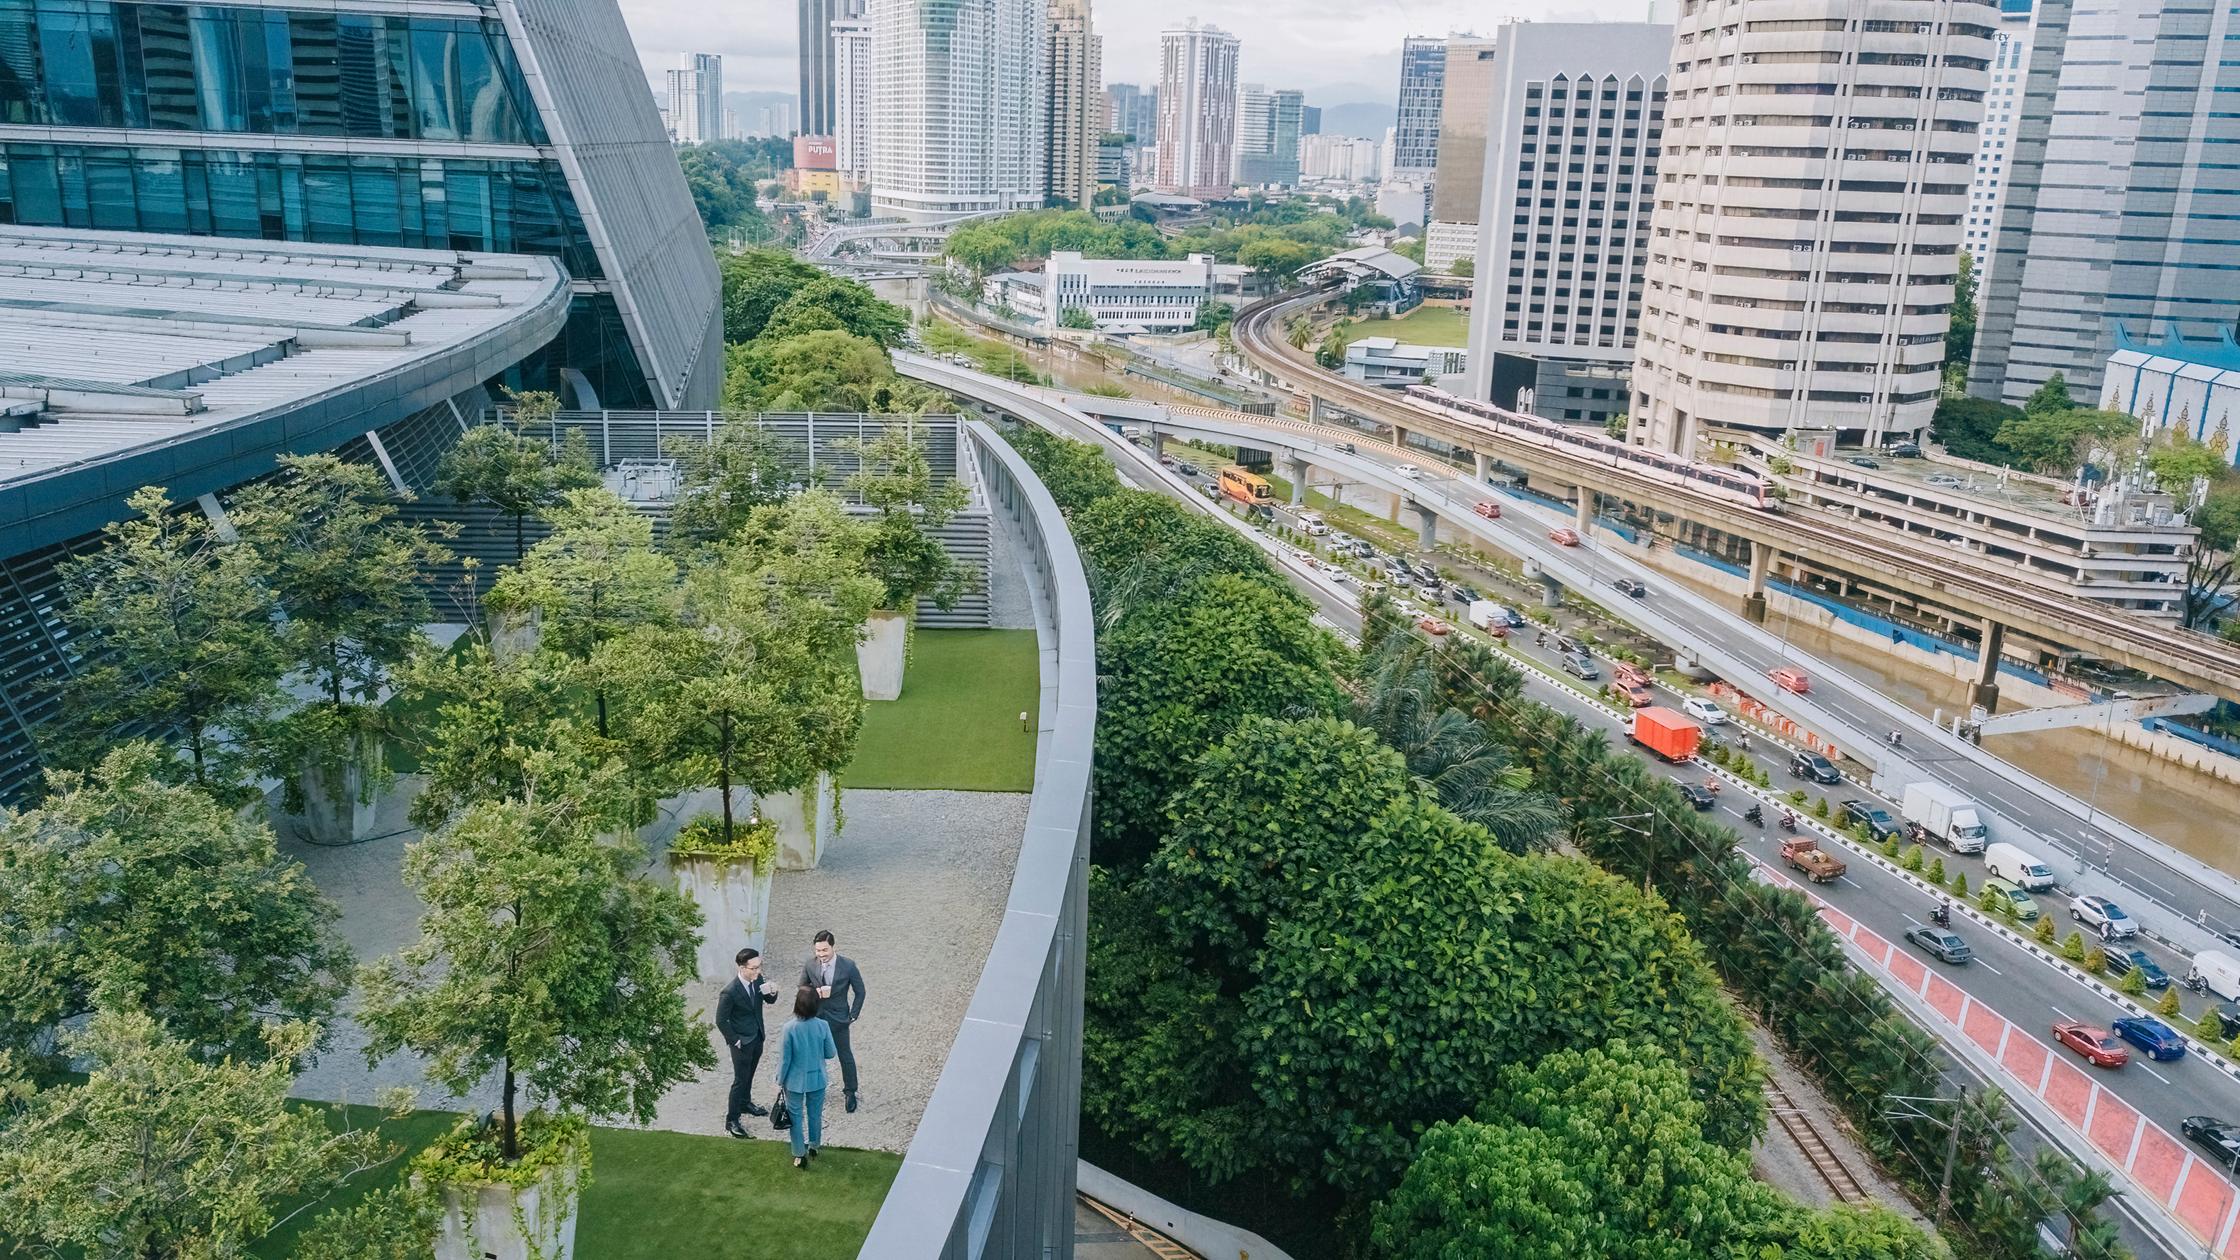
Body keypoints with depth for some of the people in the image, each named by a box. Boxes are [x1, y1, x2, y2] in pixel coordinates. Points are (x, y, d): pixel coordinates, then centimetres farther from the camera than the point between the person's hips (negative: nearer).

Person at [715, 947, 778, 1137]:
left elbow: (770, 1001, 4)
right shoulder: (730, 992, -29)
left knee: (749, 1074, 25)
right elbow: (721, 1020, -19)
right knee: (740, 1080, 2)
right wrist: (734, 1040, -13)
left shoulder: (758, 980, -10)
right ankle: (731, 1120, 14)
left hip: (757, 1037, 7)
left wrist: (773, 992, -19)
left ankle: (745, 1103, 46)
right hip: (742, 1042, -7)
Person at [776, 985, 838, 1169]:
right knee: (815, 1114, 22)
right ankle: (814, 1147, 39)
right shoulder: (823, 1026, -17)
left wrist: (780, 1081, 0)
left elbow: (784, 1058, -15)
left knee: (796, 1116, 15)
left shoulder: (790, 1027, -24)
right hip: (817, 1078, 2)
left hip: (795, 1080, -2)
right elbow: (831, 1053, -5)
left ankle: (800, 1155, 22)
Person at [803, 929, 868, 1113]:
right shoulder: (810, 964, -15)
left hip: (838, 1020, -1)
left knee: (846, 1057, 10)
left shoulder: (848, 965, -19)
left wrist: (853, 1016, -7)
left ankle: (850, 1092, 28)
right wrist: (816, 992, -22)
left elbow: (859, 991, -6)